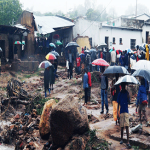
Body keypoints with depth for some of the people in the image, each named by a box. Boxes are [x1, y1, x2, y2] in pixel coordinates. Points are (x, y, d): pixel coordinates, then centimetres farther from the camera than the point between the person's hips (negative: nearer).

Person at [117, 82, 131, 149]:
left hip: (126, 111, -2)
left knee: (127, 126, -9)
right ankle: (121, 139, 25)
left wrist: (128, 97, -27)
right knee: (122, 126, 9)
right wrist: (117, 112, 3)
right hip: (121, 111, 2)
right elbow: (118, 103, 8)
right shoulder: (120, 94, 6)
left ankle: (128, 142, -12)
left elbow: (128, 101, -8)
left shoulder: (127, 93, 3)